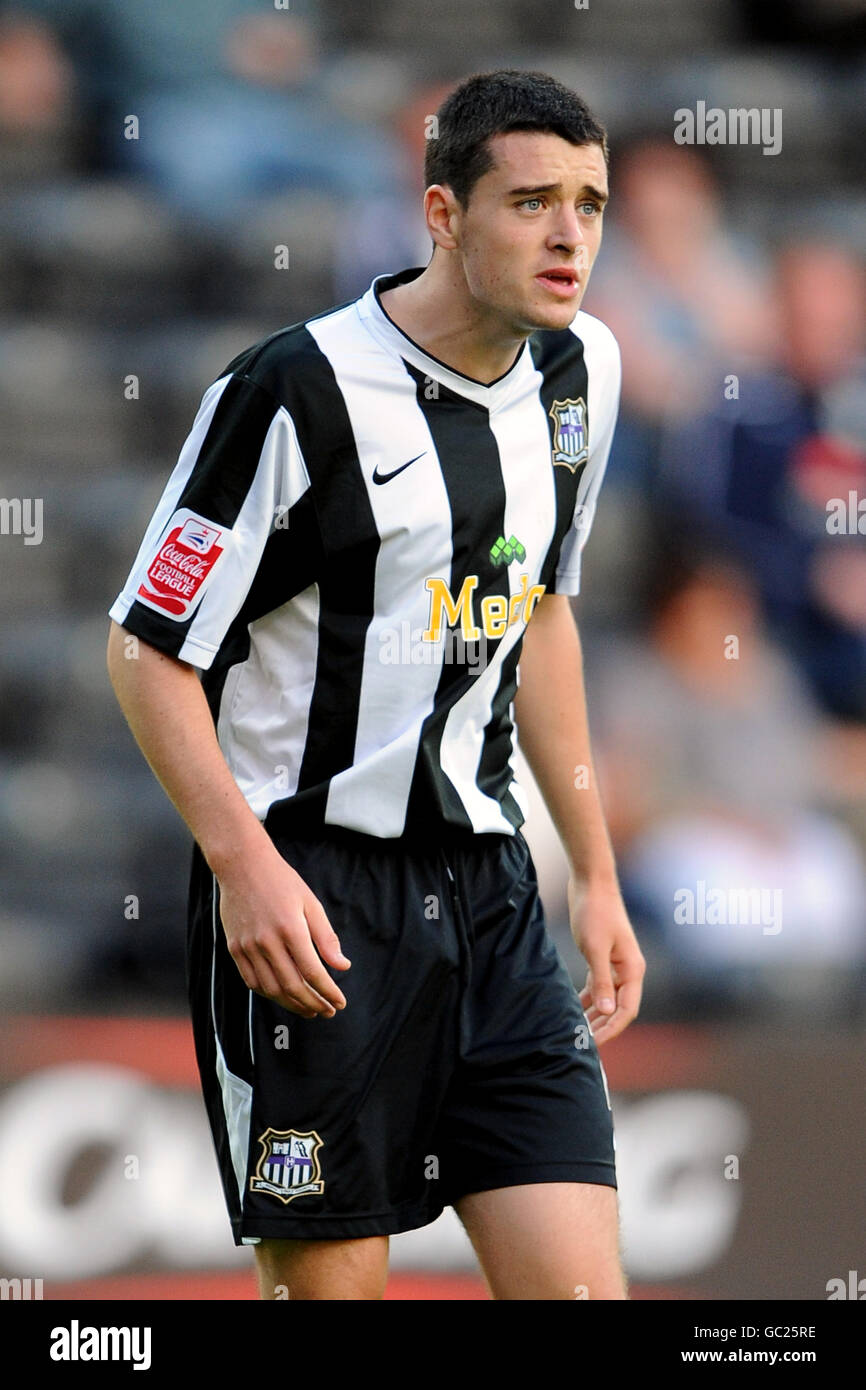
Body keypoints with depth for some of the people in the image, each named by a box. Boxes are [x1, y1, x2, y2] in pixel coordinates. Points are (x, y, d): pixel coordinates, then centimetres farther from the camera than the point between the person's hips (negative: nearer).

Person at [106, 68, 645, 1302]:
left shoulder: (576, 370, 7)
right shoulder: (298, 392, -14)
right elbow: (147, 648, -9)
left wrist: (597, 874, 19)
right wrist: (245, 861, -21)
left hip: (487, 882, 6)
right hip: (310, 892, -6)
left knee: (582, 1288, -4)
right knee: (327, 1284, -3)